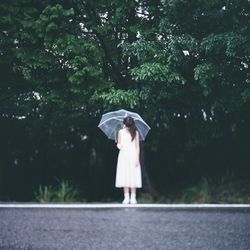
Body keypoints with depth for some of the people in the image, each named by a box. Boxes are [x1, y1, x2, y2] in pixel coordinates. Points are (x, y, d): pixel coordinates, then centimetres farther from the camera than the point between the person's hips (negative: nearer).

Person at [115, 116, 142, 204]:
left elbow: (137, 147, 1)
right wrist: (119, 145, -15)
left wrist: (137, 159, -5)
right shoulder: (121, 132, 6)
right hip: (123, 156, 2)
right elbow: (118, 143, 10)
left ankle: (133, 197, -1)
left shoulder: (135, 133, 1)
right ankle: (126, 197, 1)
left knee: (133, 177, -5)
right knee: (124, 177, -2)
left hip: (133, 156, -1)